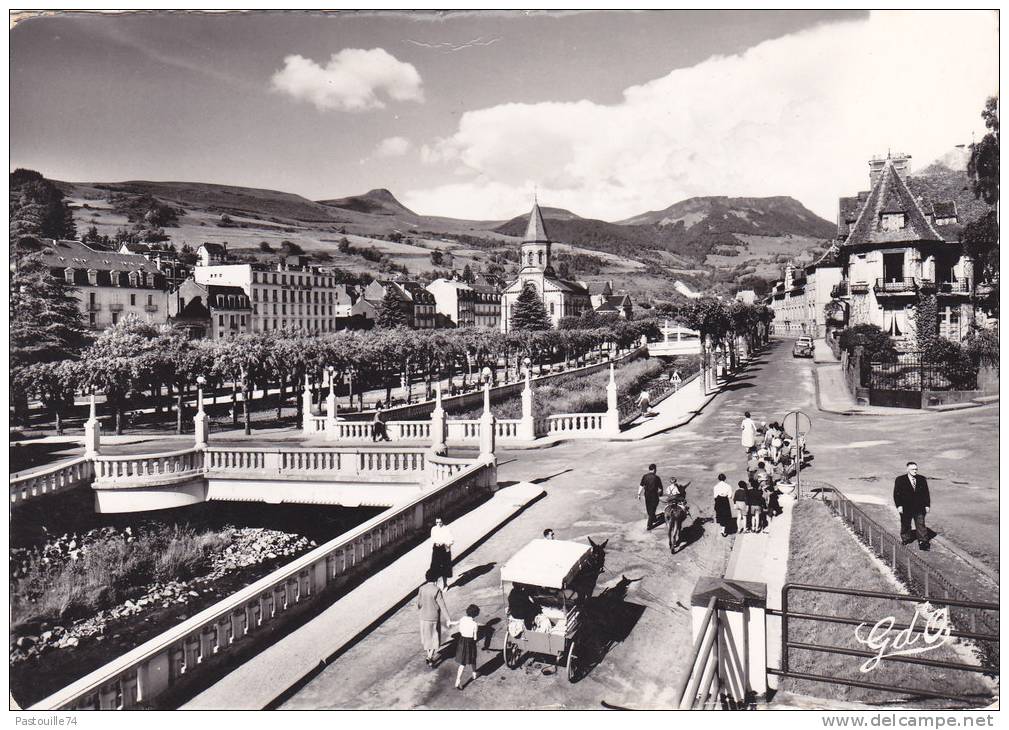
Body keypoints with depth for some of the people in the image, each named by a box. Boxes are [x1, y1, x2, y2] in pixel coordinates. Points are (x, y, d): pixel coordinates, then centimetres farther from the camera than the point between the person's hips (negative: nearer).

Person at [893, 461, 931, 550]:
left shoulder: (922, 479, 4)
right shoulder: (900, 480, -5)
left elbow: (926, 493, 9)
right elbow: (896, 494, -5)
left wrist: (927, 505, 4)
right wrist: (899, 505, -11)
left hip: (919, 508, 1)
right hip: (906, 509, -1)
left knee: (921, 525, -1)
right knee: (905, 525, 10)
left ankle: (923, 542, 3)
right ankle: (905, 540, 25)